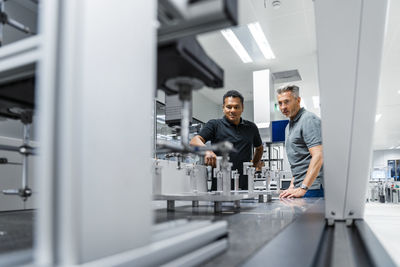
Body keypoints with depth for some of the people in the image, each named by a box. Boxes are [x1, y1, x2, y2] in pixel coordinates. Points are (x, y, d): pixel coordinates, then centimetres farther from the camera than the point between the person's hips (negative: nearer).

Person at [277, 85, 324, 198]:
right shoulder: (289, 126, 19)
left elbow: (318, 156, -21)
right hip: (300, 187, 8)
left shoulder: (308, 119, -10)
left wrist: (302, 189, -25)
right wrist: (292, 186, 14)